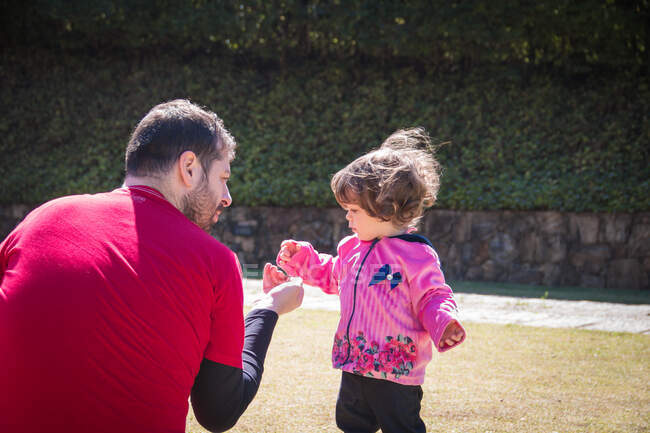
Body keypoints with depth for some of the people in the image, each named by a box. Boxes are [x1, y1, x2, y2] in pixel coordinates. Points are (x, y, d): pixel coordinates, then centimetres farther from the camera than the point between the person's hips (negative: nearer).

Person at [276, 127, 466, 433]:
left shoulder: (417, 255, -15)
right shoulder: (352, 248, 8)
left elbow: (432, 299, -14)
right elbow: (332, 276, 26)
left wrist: (444, 323, -33)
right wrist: (301, 258, 19)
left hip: (396, 373, -8)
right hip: (354, 366, 8)